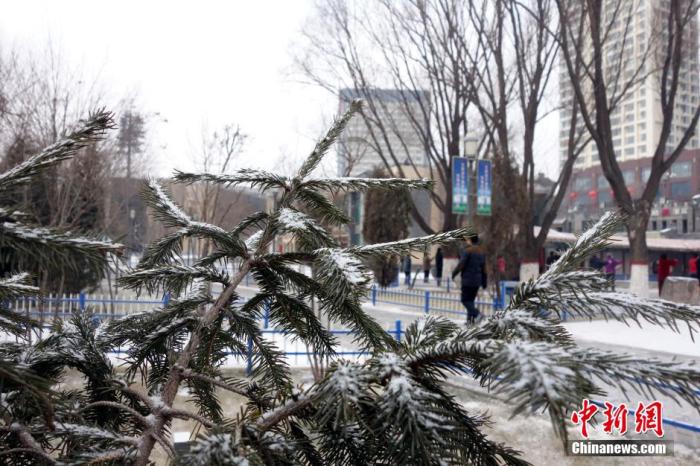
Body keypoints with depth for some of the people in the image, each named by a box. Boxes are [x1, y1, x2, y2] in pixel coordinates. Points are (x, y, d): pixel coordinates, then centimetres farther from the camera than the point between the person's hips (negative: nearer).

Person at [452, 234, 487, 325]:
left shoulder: (468, 251, -10)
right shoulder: (481, 252, 13)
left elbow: (461, 264, -13)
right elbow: (484, 269, 15)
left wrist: (454, 273, 1)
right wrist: (484, 282, 18)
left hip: (467, 280, -7)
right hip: (477, 281, 7)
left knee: (465, 299, -2)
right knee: (471, 299, 14)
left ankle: (474, 312, -24)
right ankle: (470, 318, 9)